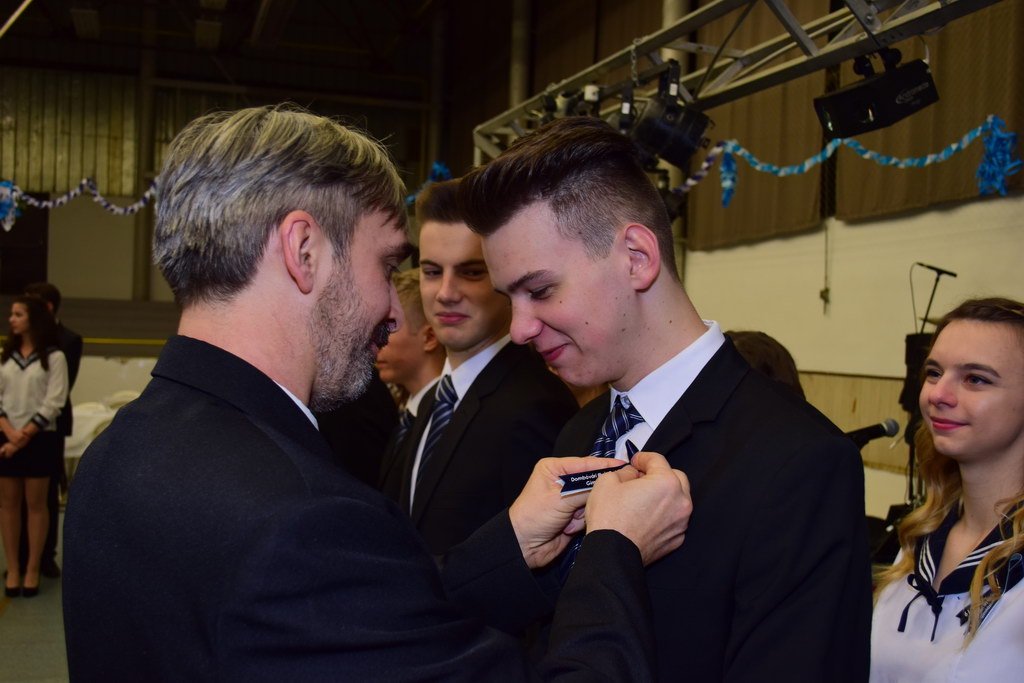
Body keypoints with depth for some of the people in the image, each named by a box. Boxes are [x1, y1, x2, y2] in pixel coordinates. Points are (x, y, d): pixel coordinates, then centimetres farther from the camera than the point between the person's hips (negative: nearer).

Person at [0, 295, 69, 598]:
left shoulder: (54, 357, -4)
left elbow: (53, 403, -9)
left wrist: (25, 435, -13)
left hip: (40, 438, -4)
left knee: (36, 504, 3)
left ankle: (32, 570, 10)